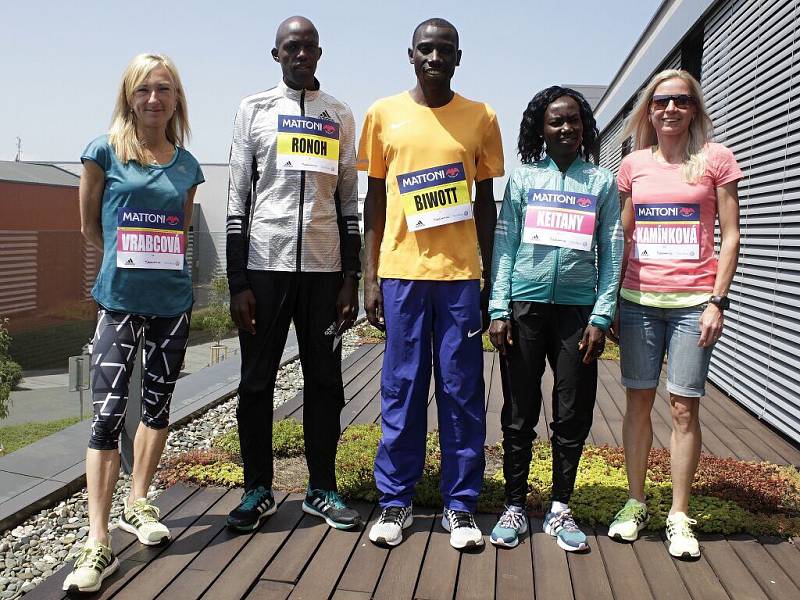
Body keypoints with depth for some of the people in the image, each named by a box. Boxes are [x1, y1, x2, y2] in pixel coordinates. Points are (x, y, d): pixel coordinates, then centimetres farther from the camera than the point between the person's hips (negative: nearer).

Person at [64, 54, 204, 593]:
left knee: (158, 404, 12)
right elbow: (89, 225, 7)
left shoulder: (187, 164, 8)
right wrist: (127, 261, 10)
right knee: (109, 411, -9)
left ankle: (137, 504, 31)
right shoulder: (105, 150, 0)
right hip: (120, 300, -4)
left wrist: (162, 263, 10)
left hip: (174, 300, 4)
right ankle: (99, 543, -2)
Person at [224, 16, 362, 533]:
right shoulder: (254, 110, 8)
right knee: (257, 382, 4)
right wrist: (237, 283, -4)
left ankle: (322, 490, 18)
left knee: (325, 382, 5)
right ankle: (258, 490, 19)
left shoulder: (341, 116, 13)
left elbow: (349, 203, 11)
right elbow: (238, 200, 3)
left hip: (324, 268, 2)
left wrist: (351, 278, 4)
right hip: (265, 266, -1)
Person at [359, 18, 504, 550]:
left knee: (462, 392, 4)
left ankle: (461, 505, 18)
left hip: (461, 273, 0)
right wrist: (370, 276, 3)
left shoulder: (481, 118, 8)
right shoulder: (385, 114, 8)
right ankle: (396, 501, 19)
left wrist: (489, 277, 6)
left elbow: (485, 202, 11)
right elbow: (375, 198, 9)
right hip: (401, 271, 0)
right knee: (401, 391, 5)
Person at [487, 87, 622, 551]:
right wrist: (499, 310, -4)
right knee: (519, 413, 5)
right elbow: (504, 245, 4)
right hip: (525, 307, 0)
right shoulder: (523, 178, 8)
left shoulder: (603, 182, 10)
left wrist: (601, 316, -2)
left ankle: (560, 509, 22)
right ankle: (515, 507, 19)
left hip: (577, 310, 1)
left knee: (573, 416, 5)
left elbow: (611, 253, 6)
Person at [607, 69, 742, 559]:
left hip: (692, 302, -2)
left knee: (684, 408, 1)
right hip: (639, 300, 3)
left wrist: (717, 301, -7)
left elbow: (730, 237, 1)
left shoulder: (715, 159, 3)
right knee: (638, 402, 7)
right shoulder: (634, 165, 10)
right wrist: (612, 300, 8)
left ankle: (680, 517, 15)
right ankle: (636, 504, 21)